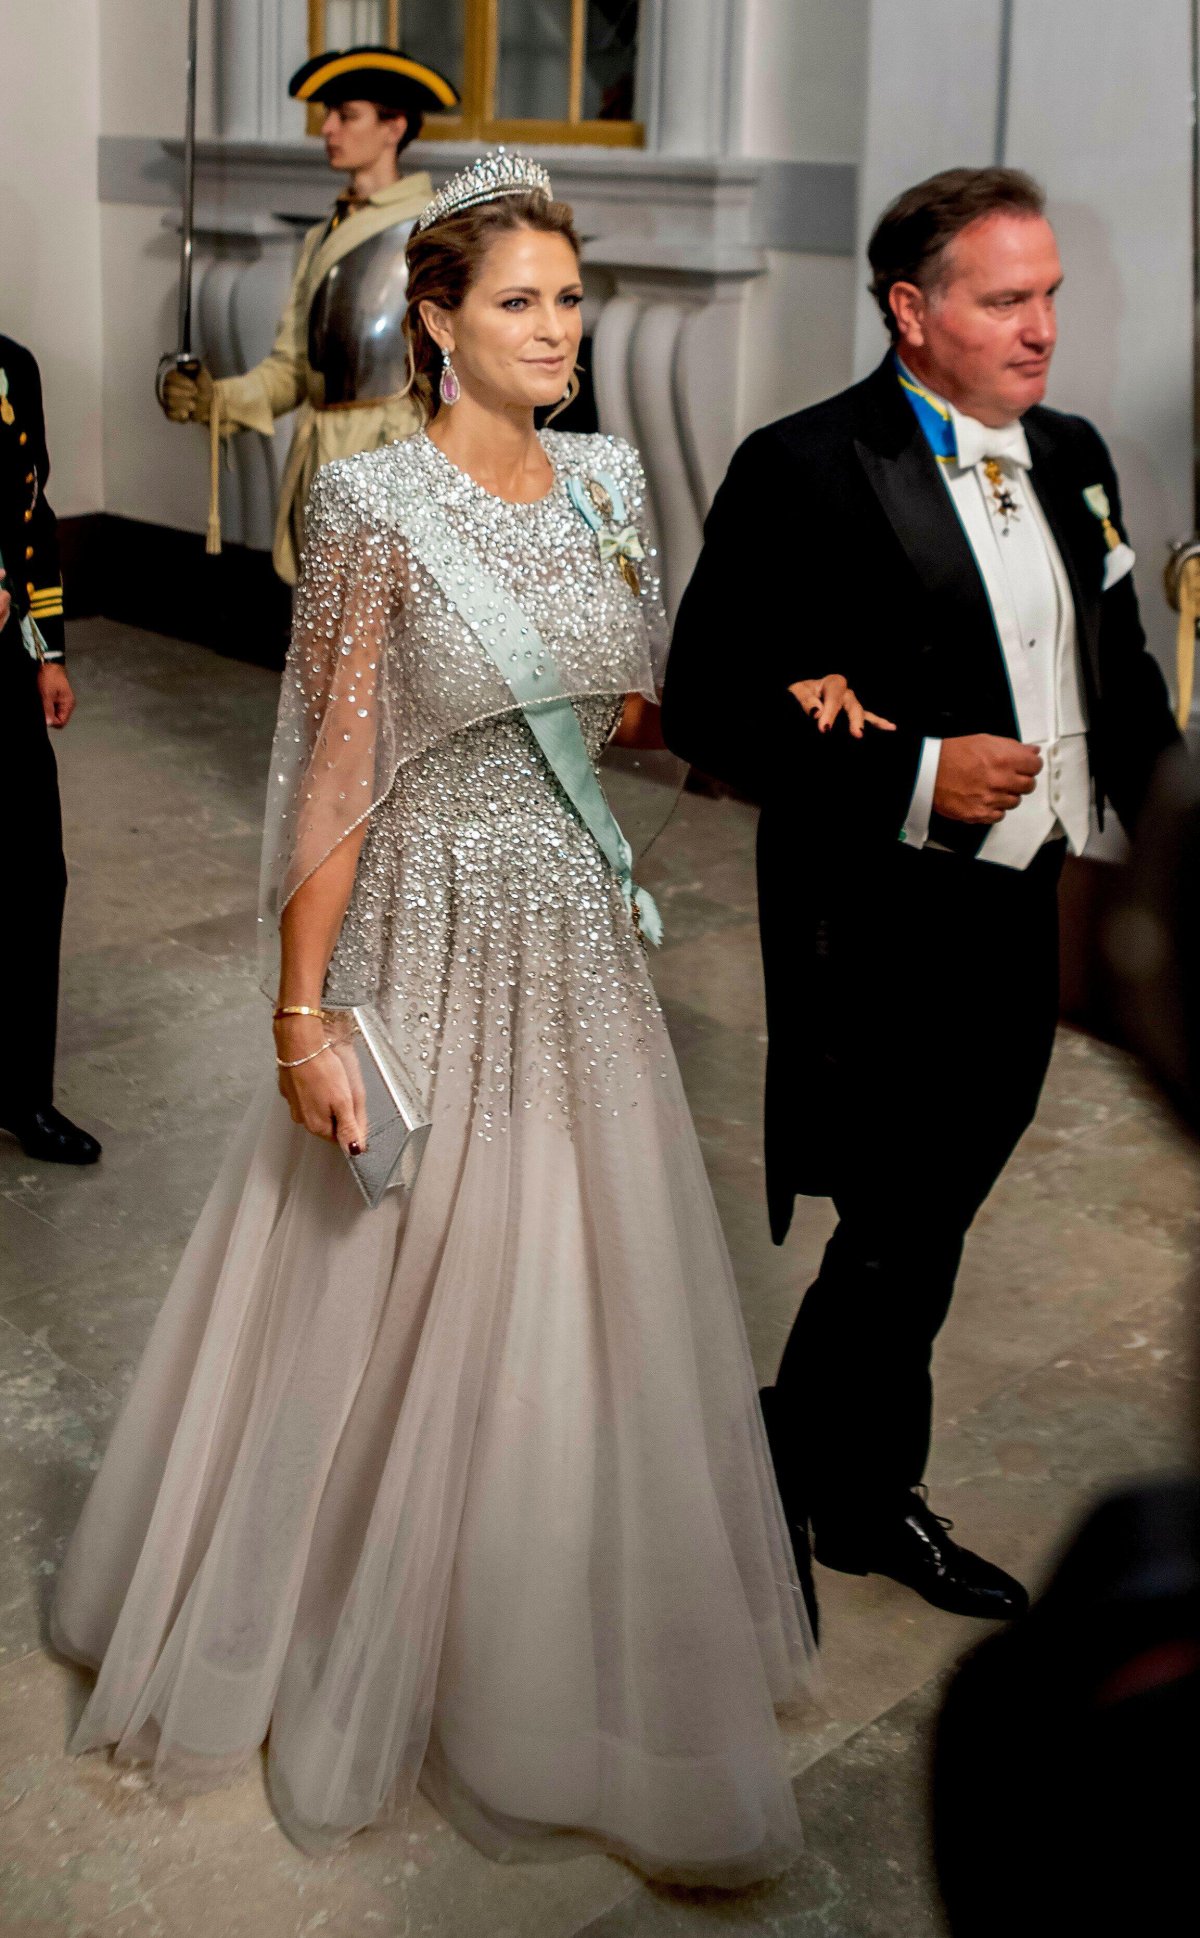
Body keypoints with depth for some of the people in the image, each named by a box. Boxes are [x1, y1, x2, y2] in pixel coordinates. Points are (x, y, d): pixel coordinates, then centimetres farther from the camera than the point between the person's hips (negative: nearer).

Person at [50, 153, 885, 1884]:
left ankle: (562, 1657, 35)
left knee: (583, 1311, 14)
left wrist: (780, 696, -1)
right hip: (432, 946, -6)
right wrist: (301, 1011, -15)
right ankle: (355, 1641, 30)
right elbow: (337, 767, -13)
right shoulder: (379, 503, -12)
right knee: (402, 1306, 6)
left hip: (584, 949, 6)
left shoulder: (609, 478, 5)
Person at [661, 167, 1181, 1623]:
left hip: (1025, 917, 7)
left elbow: (1120, 674, 18)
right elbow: (707, 706, -16)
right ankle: (775, 1495, 26)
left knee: (928, 1227, 19)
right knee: (894, 1243, 2)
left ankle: (869, 1498, 38)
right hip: (882, 940, -7)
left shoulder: (1070, 457, 9)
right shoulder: (804, 471, -13)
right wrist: (913, 777, -22)